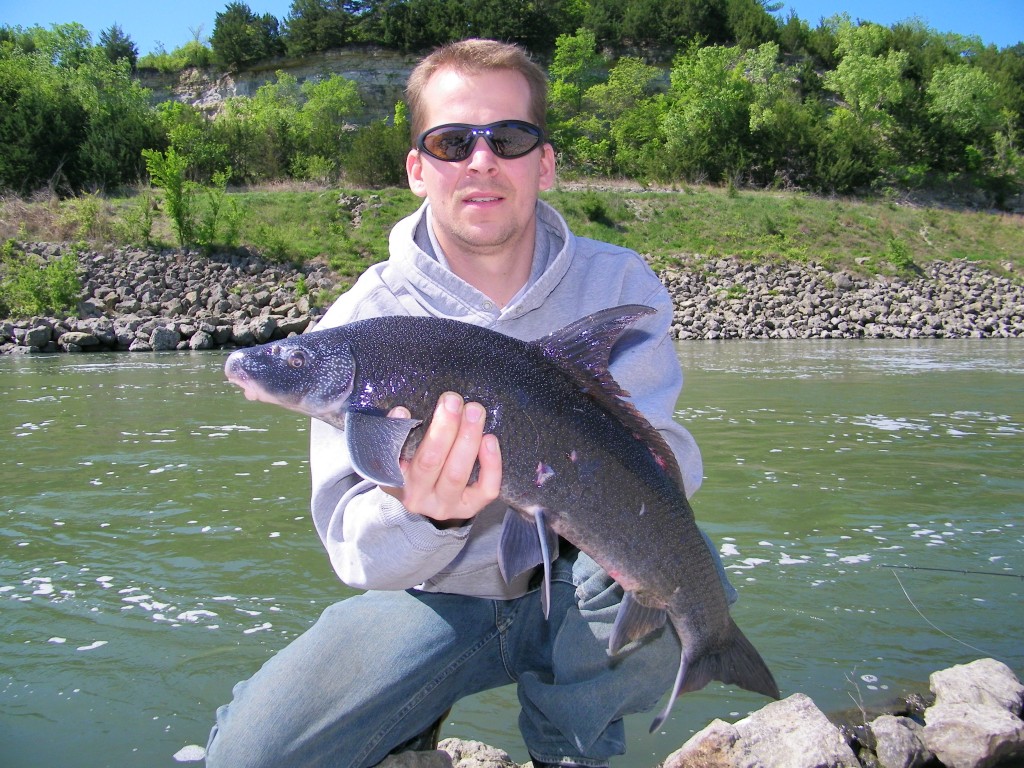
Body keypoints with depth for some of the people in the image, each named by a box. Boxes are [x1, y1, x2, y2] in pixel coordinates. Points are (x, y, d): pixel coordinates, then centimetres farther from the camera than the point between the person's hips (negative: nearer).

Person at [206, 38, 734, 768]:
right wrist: (422, 513, -39)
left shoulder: (621, 285, -7)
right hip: (433, 598, -1)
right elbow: (355, 546, -15)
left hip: (572, 593, 2)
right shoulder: (364, 320, -11)